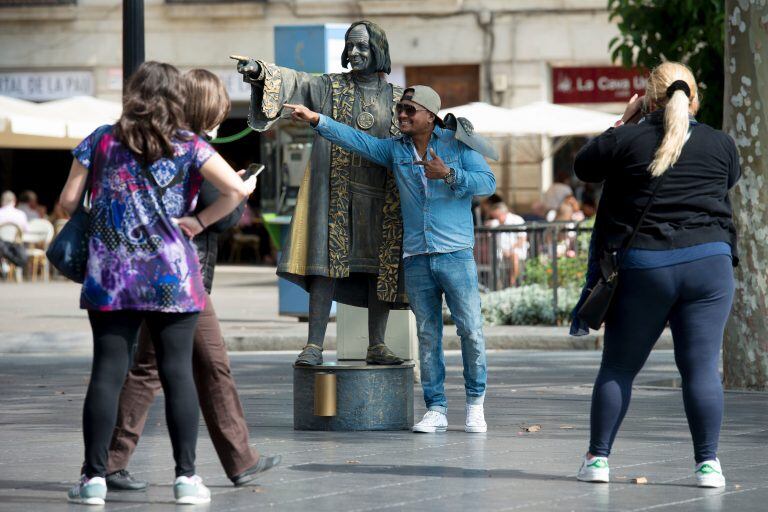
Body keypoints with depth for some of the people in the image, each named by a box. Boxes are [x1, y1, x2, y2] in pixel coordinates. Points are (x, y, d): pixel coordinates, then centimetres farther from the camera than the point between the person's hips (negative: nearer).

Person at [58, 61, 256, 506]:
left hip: (110, 276, 1)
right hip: (172, 276, -1)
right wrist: (200, 221, 1)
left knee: (107, 373, 2)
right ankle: (187, 477, 2)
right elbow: (238, 189, -10)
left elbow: (69, 200, 7)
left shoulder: (101, 141, 5)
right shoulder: (189, 146, 1)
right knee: (178, 372, 2)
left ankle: (94, 477, 0)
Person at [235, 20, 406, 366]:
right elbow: (293, 81, -13)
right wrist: (259, 71, -32)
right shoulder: (331, 87, 3)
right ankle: (314, 346, -10)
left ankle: (376, 346, 11)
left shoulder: (398, 99, 10)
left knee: (381, 266, 3)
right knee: (327, 263, -8)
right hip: (337, 192, -2)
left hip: (382, 196, 2)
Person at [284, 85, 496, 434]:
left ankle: (475, 404, 9)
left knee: (471, 330, -5)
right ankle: (436, 409, 8)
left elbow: (488, 182, -3)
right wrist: (316, 120, -4)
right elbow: (356, 140, 6)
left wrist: (450, 174, -16)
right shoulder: (395, 149, 14)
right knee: (427, 335, 4)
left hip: (455, 253, -3)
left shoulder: (457, 143, 3)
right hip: (416, 258, 3)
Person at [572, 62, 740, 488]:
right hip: (709, 262, 1)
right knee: (701, 368, 1)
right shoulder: (720, 144, 5)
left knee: (618, 367, 9)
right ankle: (708, 464, -3)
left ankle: (598, 458, 10)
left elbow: (583, 167, 14)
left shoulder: (626, 141, -2)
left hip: (641, 267, -1)